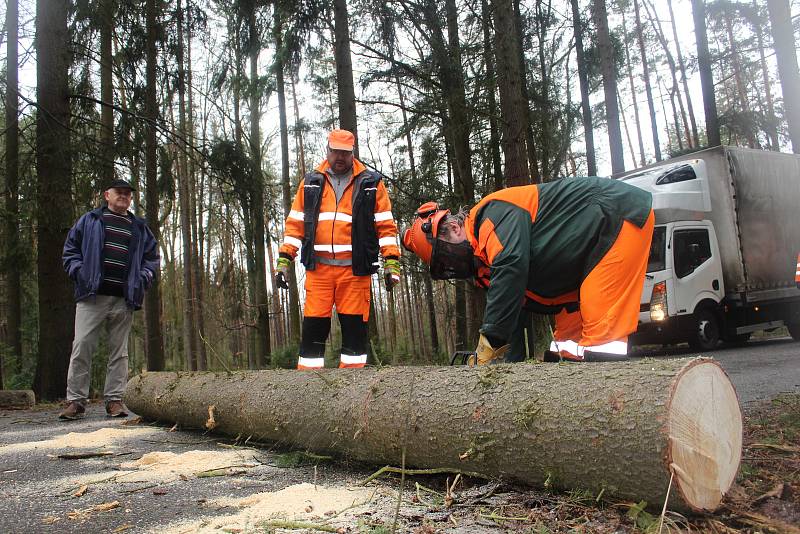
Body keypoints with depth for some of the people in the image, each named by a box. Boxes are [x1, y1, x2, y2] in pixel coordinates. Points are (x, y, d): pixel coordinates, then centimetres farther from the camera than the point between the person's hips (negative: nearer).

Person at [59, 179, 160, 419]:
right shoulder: (89, 220, 13)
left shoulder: (140, 228, 17)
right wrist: (79, 272, -4)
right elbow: (70, 249, 11)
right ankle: (75, 400, 1)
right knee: (82, 346, -6)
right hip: (92, 295, -2)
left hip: (124, 300, 2)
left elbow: (152, 257, 18)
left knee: (119, 350, 5)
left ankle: (115, 400, 10)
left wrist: (142, 279, 2)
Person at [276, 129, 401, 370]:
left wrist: (391, 261, -4)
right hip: (318, 268, 1)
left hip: (355, 268, -1)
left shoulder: (371, 183, 8)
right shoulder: (311, 182, 14)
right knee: (314, 327, 1)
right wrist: (284, 260, 5)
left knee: (354, 328, 2)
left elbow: (385, 225, 6)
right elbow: (295, 224, 14)